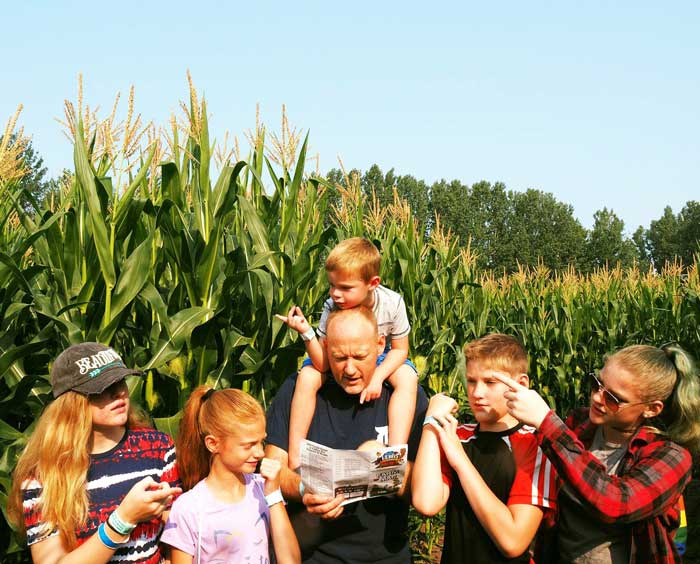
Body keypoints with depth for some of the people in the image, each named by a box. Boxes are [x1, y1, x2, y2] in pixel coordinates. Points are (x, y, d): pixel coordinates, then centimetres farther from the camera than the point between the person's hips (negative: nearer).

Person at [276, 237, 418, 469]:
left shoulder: (392, 303, -28)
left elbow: (399, 349, -15)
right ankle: (294, 456, -19)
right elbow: (322, 365, -28)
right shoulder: (331, 308, -28)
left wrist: (377, 377, -31)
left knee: (407, 378, -29)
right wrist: (306, 333, -43)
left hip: (380, 359, 0)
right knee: (307, 377, -27)